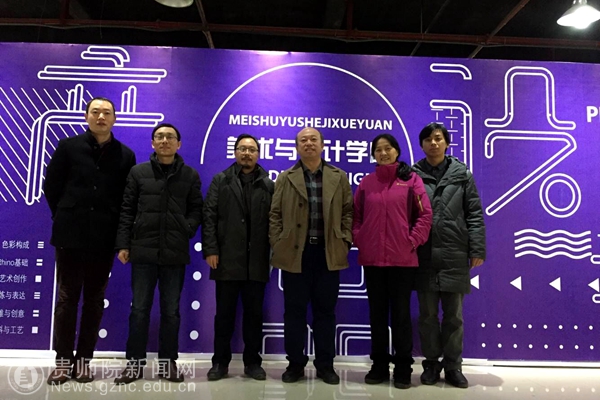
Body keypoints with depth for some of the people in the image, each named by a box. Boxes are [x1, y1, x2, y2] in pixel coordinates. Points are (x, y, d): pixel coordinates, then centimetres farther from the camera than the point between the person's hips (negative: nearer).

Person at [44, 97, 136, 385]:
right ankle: (63, 360, 14)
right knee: (67, 298, 4)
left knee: (94, 300, 7)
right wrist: (66, 218, 6)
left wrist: (117, 227, 1)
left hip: (104, 239, 1)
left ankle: (83, 360, 17)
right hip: (70, 235, -1)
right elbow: (51, 187, 6)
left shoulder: (125, 155, 5)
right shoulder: (68, 146, 3)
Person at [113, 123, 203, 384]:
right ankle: (135, 363, 18)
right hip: (143, 251, 0)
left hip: (175, 253, 0)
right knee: (139, 309, 6)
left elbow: (196, 210, 8)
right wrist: (123, 244, -1)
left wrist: (187, 229, -11)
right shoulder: (138, 172, 6)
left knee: (171, 310, 8)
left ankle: (168, 362, 20)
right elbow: (127, 210, 5)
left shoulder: (190, 175, 8)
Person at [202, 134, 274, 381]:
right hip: (227, 259, 0)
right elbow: (209, 217, 1)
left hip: (257, 261, 1)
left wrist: (275, 252, -5)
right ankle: (220, 362, 20)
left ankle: (252, 362, 20)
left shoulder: (269, 185, 9)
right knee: (225, 312, 8)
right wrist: (210, 250, -8)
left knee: (254, 313, 8)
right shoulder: (220, 181, 8)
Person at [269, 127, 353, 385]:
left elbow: (348, 211, 7)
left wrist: (345, 241, -2)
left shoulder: (339, 177, 9)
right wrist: (277, 245, -4)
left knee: (325, 310, 8)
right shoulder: (285, 178, 7)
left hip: (329, 253, 1)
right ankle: (295, 363, 19)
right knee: (294, 310, 6)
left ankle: (325, 365, 20)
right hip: (294, 253, 0)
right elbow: (275, 214, 4)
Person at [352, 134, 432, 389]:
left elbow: (425, 215, -2)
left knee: (401, 312, 6)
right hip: (372, 258, 3)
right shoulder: (366, 183, 8)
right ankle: (379, 365, 23)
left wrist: (412, 241, -9)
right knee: (377, 312, 11)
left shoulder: (411, 179, 1)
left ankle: (403, 367, 19)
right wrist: (359, 240, -1)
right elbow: (355, 216, 11)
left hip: (403, 258, -2)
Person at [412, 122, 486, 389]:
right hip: (424, 254, 0)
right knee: (427, 313, 8)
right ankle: (431, 364, 22)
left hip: (454, 254, 0)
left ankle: (453, 366, 21)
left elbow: (474, 214, 3)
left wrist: (477, 250, -3)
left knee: (454, 314, 8)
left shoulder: (462, 174, 6)